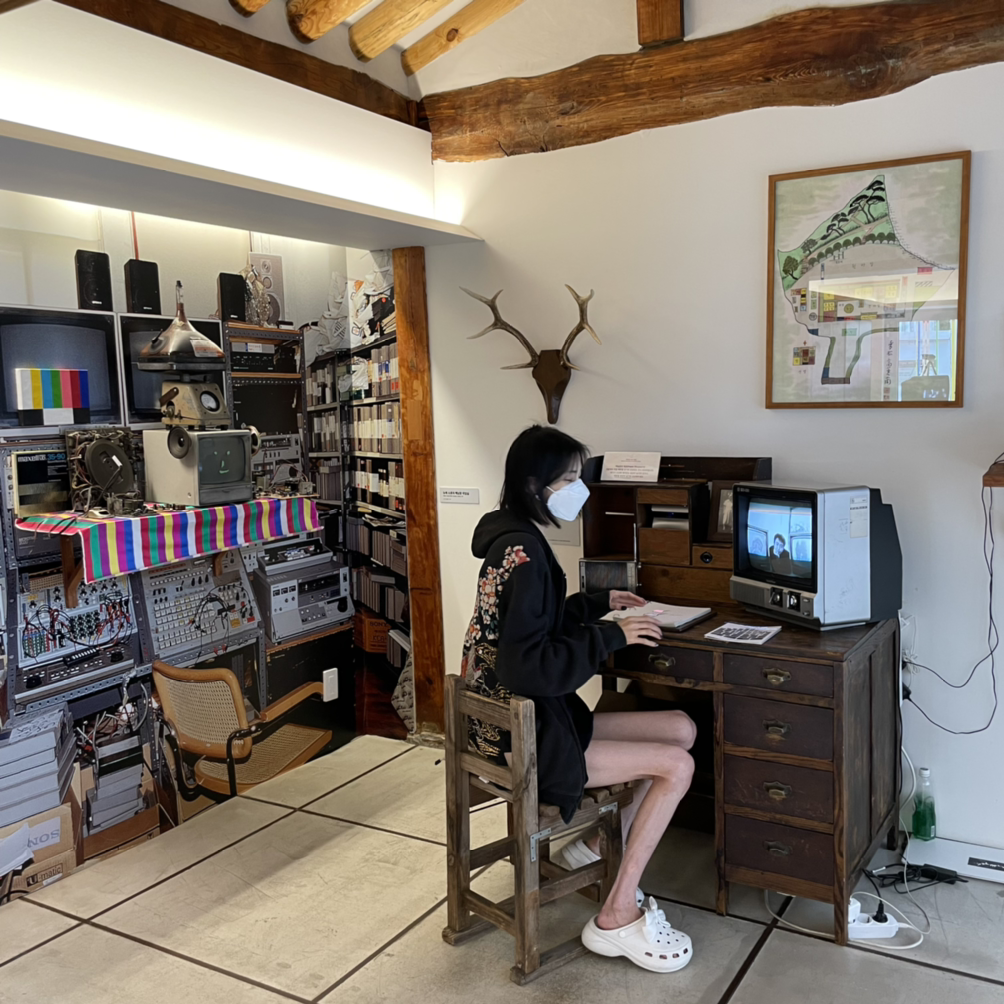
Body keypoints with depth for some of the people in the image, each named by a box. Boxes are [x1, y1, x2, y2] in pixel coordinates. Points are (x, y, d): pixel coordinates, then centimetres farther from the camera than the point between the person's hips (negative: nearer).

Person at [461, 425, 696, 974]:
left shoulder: (514, 539, 9)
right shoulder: (523, 552, -22)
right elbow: (529, 665, -27)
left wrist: (600, 602, 20)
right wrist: (612, 636, -21)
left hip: (524, 716, 10)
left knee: (682, 727, 8)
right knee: (676, 764, -11)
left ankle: (599, 842, 19)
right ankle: (617, 918, 0)